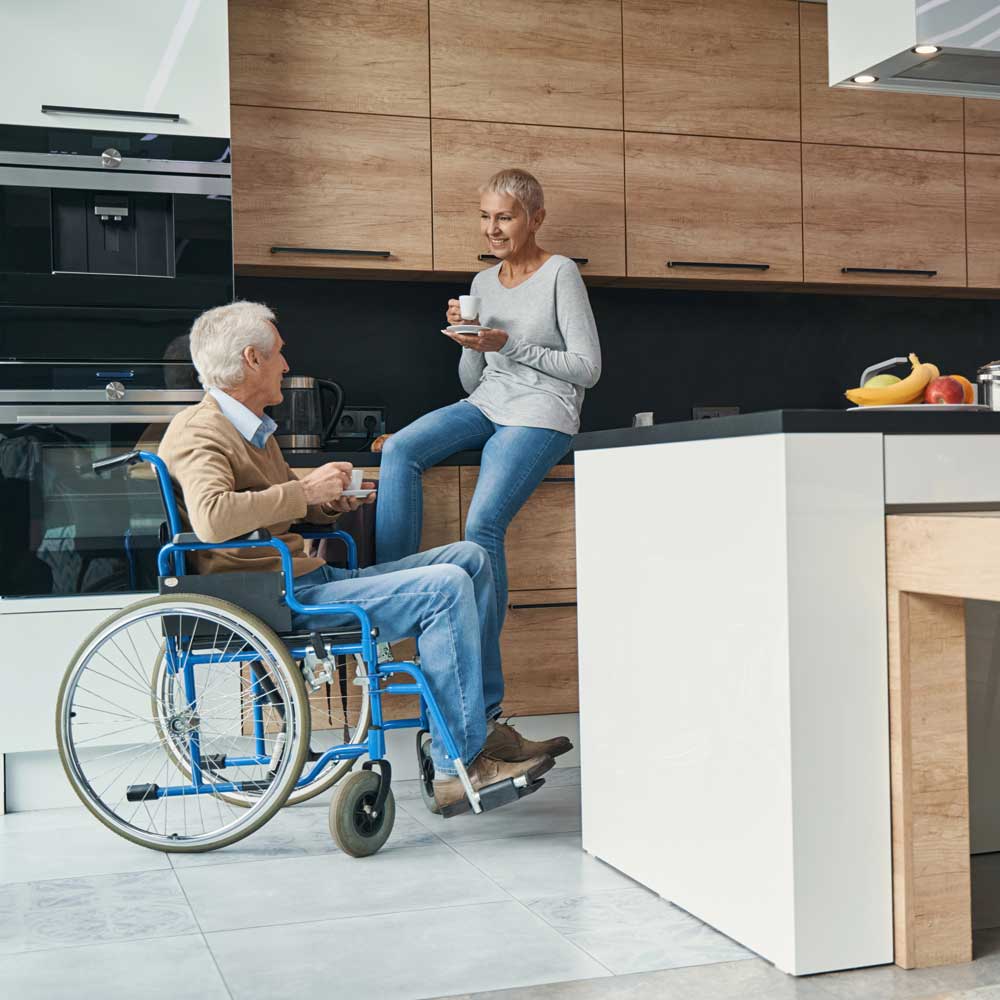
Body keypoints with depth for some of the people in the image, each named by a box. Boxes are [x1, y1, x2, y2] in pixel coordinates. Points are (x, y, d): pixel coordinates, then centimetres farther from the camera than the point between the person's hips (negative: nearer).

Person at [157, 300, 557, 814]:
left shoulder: (253, 428, 22)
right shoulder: (197, 432, -10)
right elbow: (212, 518, -31)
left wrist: (331, 501, 12)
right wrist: (306, 490, -21)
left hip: (313, 578, 11)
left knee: (469, 558, 6)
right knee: (446, 587, -23)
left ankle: (476, 724, 5)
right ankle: (457, 768, -19)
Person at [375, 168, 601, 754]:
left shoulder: (561, 274, 0)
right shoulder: (483, 283, 18)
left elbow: (588, 368, -6)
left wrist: (509, 344, -11)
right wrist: (469, 343, -2)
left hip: (544, 413, -6)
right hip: (487, 404, 6)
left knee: (483, 524, -24)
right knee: (400, 450, -22)